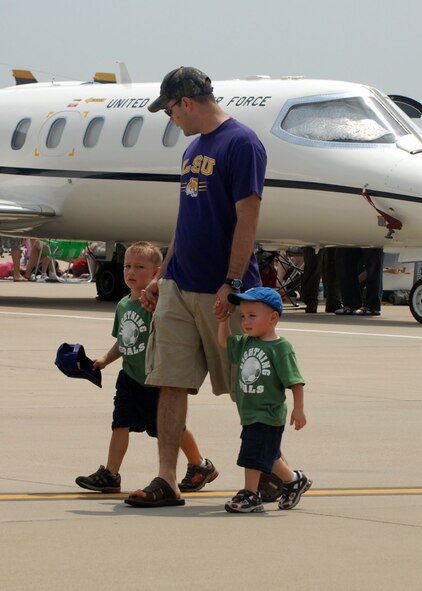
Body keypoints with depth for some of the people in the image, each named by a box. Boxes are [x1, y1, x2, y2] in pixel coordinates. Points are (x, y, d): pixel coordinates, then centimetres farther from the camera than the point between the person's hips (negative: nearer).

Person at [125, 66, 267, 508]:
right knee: (171, 382, 1)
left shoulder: (241, 143, -11)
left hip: (222, 292, -8)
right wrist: (162, 277, 20)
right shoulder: (194, 149, 16)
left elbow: (247, 219, -16)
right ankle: (166, 480, 2)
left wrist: (232, 284, -20)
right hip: (179, 286, 8)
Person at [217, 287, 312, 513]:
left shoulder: (281, 347, -14)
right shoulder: (245, 343, 7)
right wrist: (223, 319, 9)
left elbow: (295, 381, -14)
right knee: (268, 455, 18)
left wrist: (298, 409, -16)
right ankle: (293, 480, 34)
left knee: (253, 454, -9)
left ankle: (250, 494, -3)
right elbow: (224, 341, 23)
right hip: (250, 414, 8)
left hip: (268, 415, -8)